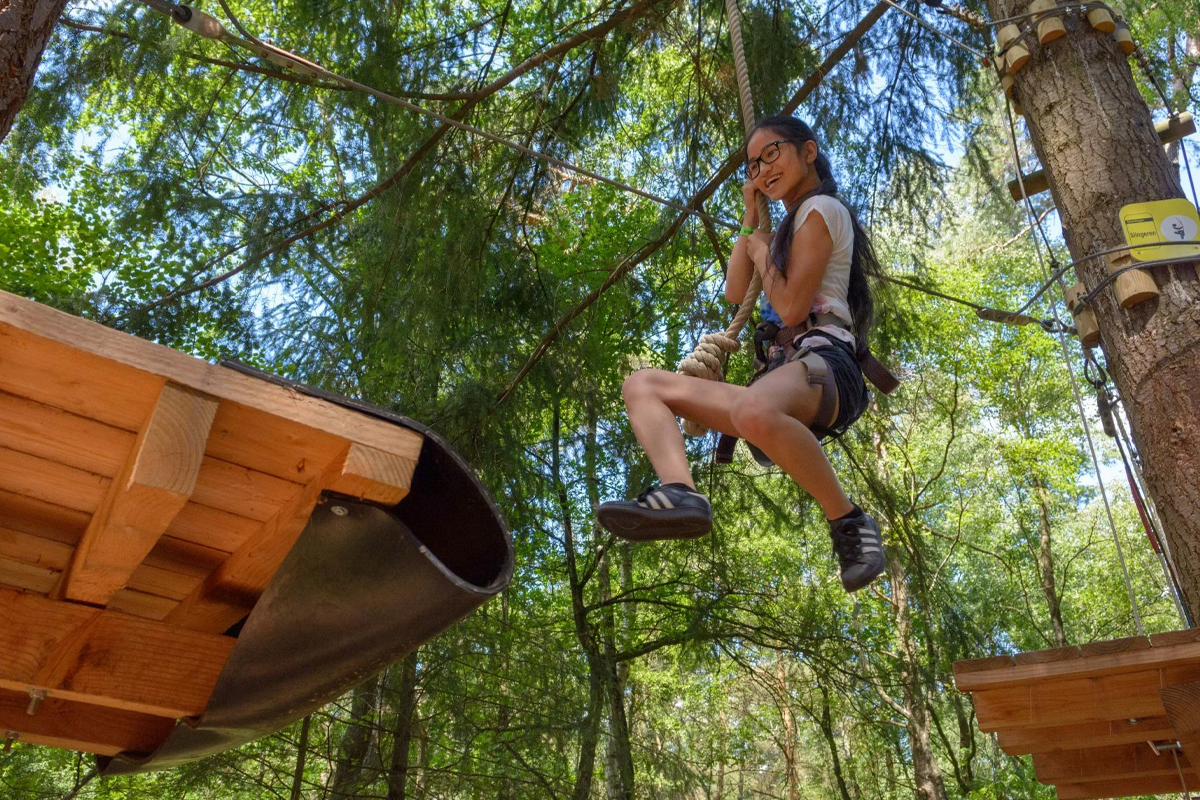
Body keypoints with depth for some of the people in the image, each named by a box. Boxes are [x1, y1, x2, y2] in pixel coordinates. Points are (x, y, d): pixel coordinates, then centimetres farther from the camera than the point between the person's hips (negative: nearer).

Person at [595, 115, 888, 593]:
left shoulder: (821, 208, 4)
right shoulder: (789, 227, 32)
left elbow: (791, 307, -8)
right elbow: (734, 292, 27)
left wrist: (761, 253, 8)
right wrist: (751, 220, 25)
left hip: (823, 360, -9)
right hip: (785, 369, 9)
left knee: (754, 411, -45)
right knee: (642, 384, 2)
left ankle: (849, 522, -24)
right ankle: (680, 492, -26)